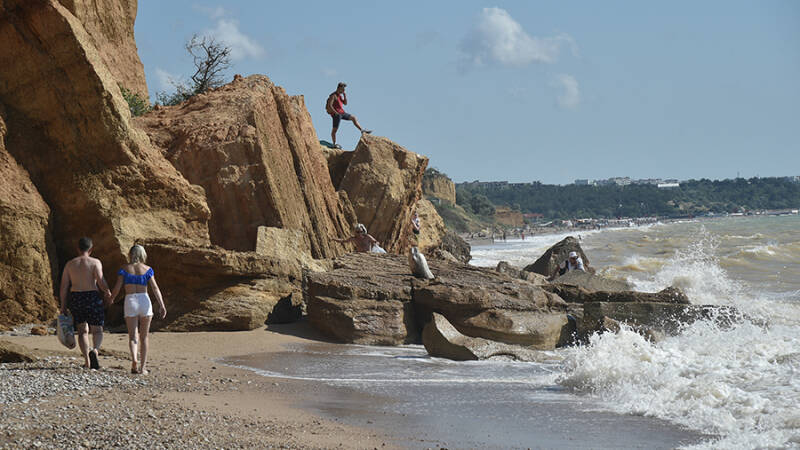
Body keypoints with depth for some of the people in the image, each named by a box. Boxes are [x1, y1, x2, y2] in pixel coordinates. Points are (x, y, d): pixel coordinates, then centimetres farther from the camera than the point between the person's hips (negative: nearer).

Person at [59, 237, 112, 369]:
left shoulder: (70, 264, 7)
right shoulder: (95, 262, -4)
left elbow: (63, 286, 4)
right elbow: (101, 280, -16)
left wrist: (63, 306, 8)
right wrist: (107, 292, 3)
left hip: (75, 299, 3)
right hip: (92, 298, -3)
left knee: (82, 331, 16)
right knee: (97, 331, 8)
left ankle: (87, 361, 5)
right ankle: (95, 350, -23)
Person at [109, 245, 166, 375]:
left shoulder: (124, 269, 4)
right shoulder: (147, 269, 5)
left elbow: (117, 287, -3)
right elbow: (155, 288, -1)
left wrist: (111, 300, 11)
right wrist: (162, 305, -1)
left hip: (130, 302, 0)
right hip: (145, 300, 0)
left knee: (132, 336, 3)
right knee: (144, 336, 10)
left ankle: (134, 359, -23)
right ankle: (143, 366, 8)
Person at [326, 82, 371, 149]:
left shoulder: (340, 95, 16)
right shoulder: (333, 95, -12)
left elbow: (345, 103, 17)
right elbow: (329, 106, -19)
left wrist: (345, 96, 2)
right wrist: (336, 113, -20)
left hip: (342, 113, 9)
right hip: (336, 114, -9)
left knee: (353, 118, 9)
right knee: (335, 129, -7)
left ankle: (362, 130, 7)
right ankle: (334, 144, -5)